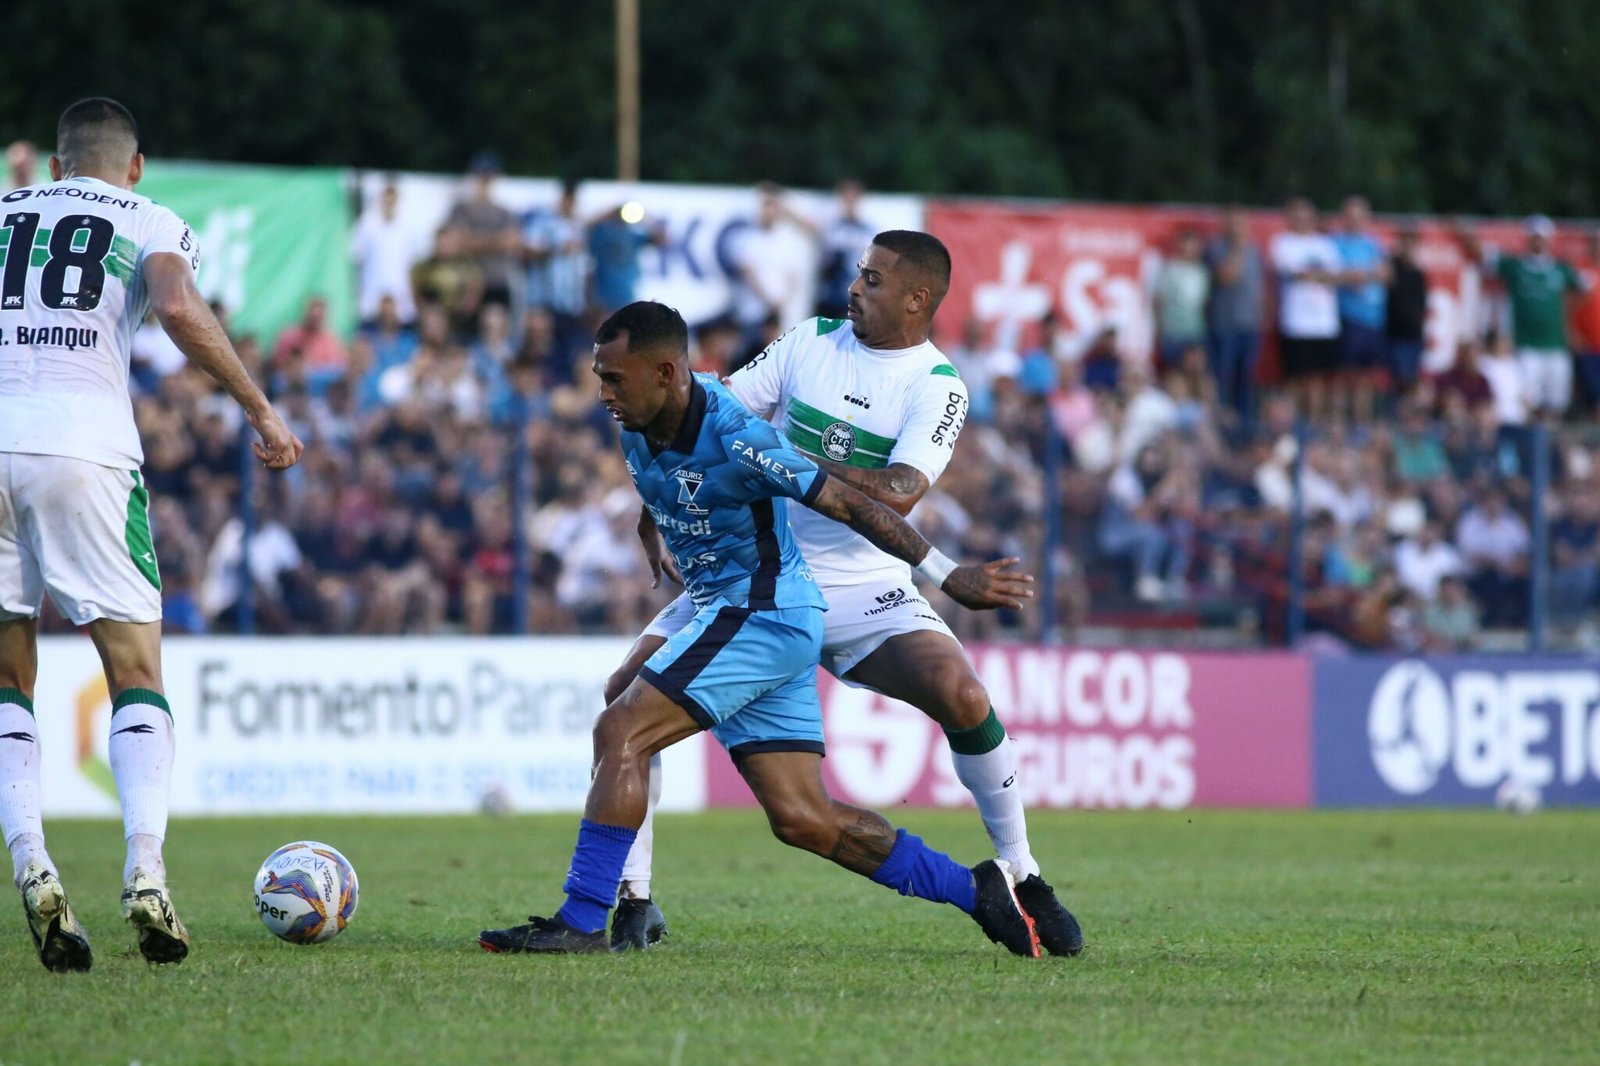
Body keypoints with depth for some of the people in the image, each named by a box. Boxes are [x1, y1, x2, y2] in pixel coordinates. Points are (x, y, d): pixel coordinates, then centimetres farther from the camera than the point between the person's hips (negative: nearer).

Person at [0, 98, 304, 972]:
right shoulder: (150, 225, 13)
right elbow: (179, 309, -7)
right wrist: (262, 411, -4)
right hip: (83, 445, -2)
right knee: (136, 674, 5)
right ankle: (144, 875, -14)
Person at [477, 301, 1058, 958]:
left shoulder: (735, 440, -22)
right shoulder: (638, 429, 2)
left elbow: (849, 505, -16)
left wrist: (947, 576, -12)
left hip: (763, 613, -9)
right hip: (727, 611, 9)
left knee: (620, 732, -17)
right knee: (802, 819, 6)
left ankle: (581, 922, -16)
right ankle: (977, 891, 14)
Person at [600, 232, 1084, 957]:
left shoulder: (936, 386, -9)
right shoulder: (812, 340, 3)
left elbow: (898, 495, -23)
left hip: (863, 586, -3)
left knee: (960, 693, -25)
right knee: (628, 694, -11)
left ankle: (1025, 881, -7)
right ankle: (630, 897, 0)